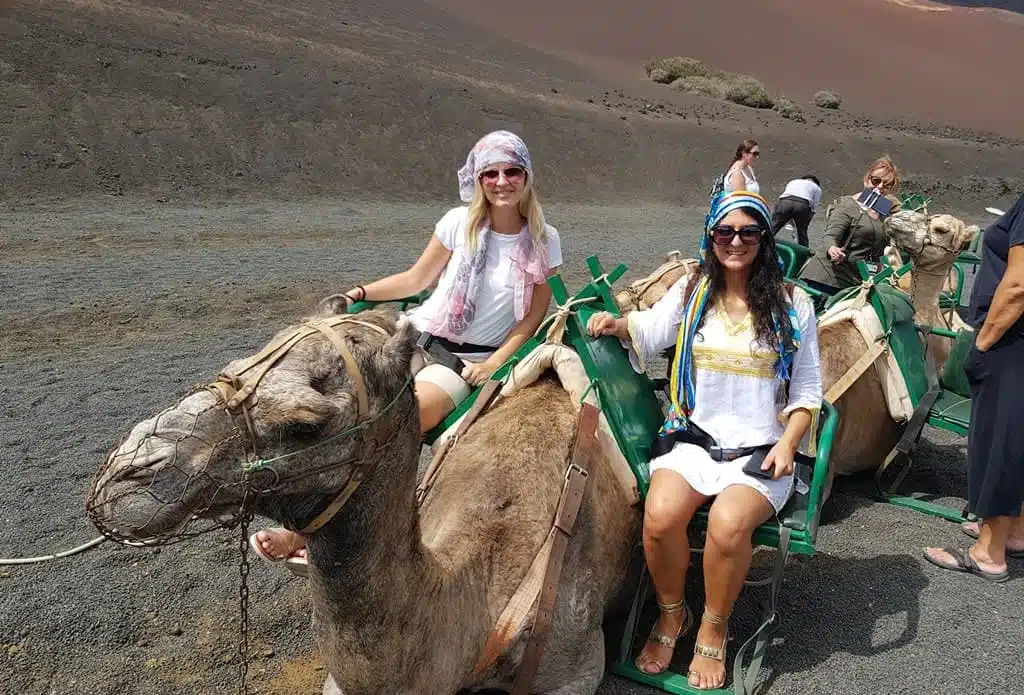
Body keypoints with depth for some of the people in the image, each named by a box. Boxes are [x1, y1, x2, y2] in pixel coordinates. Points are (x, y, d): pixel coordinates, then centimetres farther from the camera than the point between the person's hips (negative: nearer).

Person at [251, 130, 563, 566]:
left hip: (473, 359, -2)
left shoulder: (544, 241, 0)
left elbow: (534, 315, 4)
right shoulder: (459, 222, 0)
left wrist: (495, 363, -8)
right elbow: (417, 279, 11)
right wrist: (362, 293, -2)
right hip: (421, 335, 3)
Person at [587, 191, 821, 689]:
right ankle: (671, 615, 3)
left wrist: (787, 445, -5)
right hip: (692, 437, 2)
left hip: (761, 450, -1)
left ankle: (713, 631, -2)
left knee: (728, 522, -31)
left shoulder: (791, 303, 7)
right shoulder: (691, 291, 12)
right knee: (660, 514, -28)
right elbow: (648, 332, -5)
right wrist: (615, 324, -27)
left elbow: (806, 390, 9)